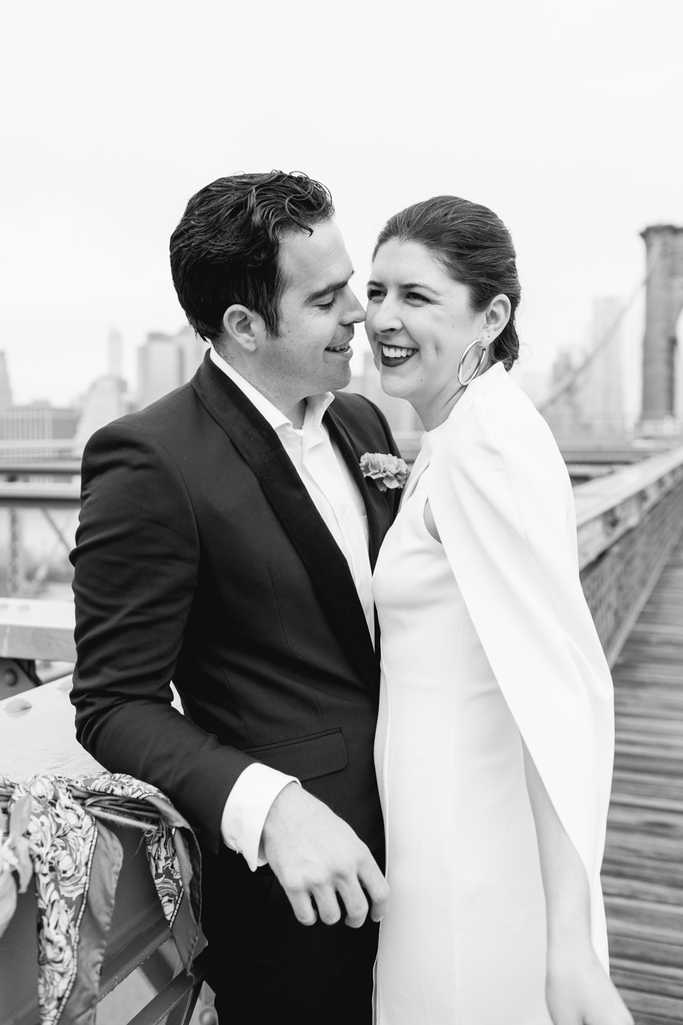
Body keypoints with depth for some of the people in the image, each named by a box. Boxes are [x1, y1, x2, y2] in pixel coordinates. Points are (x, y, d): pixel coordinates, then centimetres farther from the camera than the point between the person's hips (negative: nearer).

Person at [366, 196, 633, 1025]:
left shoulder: (491, 442, -20)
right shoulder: (452, 442, 7)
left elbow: (563, 686, -25)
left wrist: (571, 942, -25)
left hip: (476, 838, -9)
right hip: (435, 827, 9)